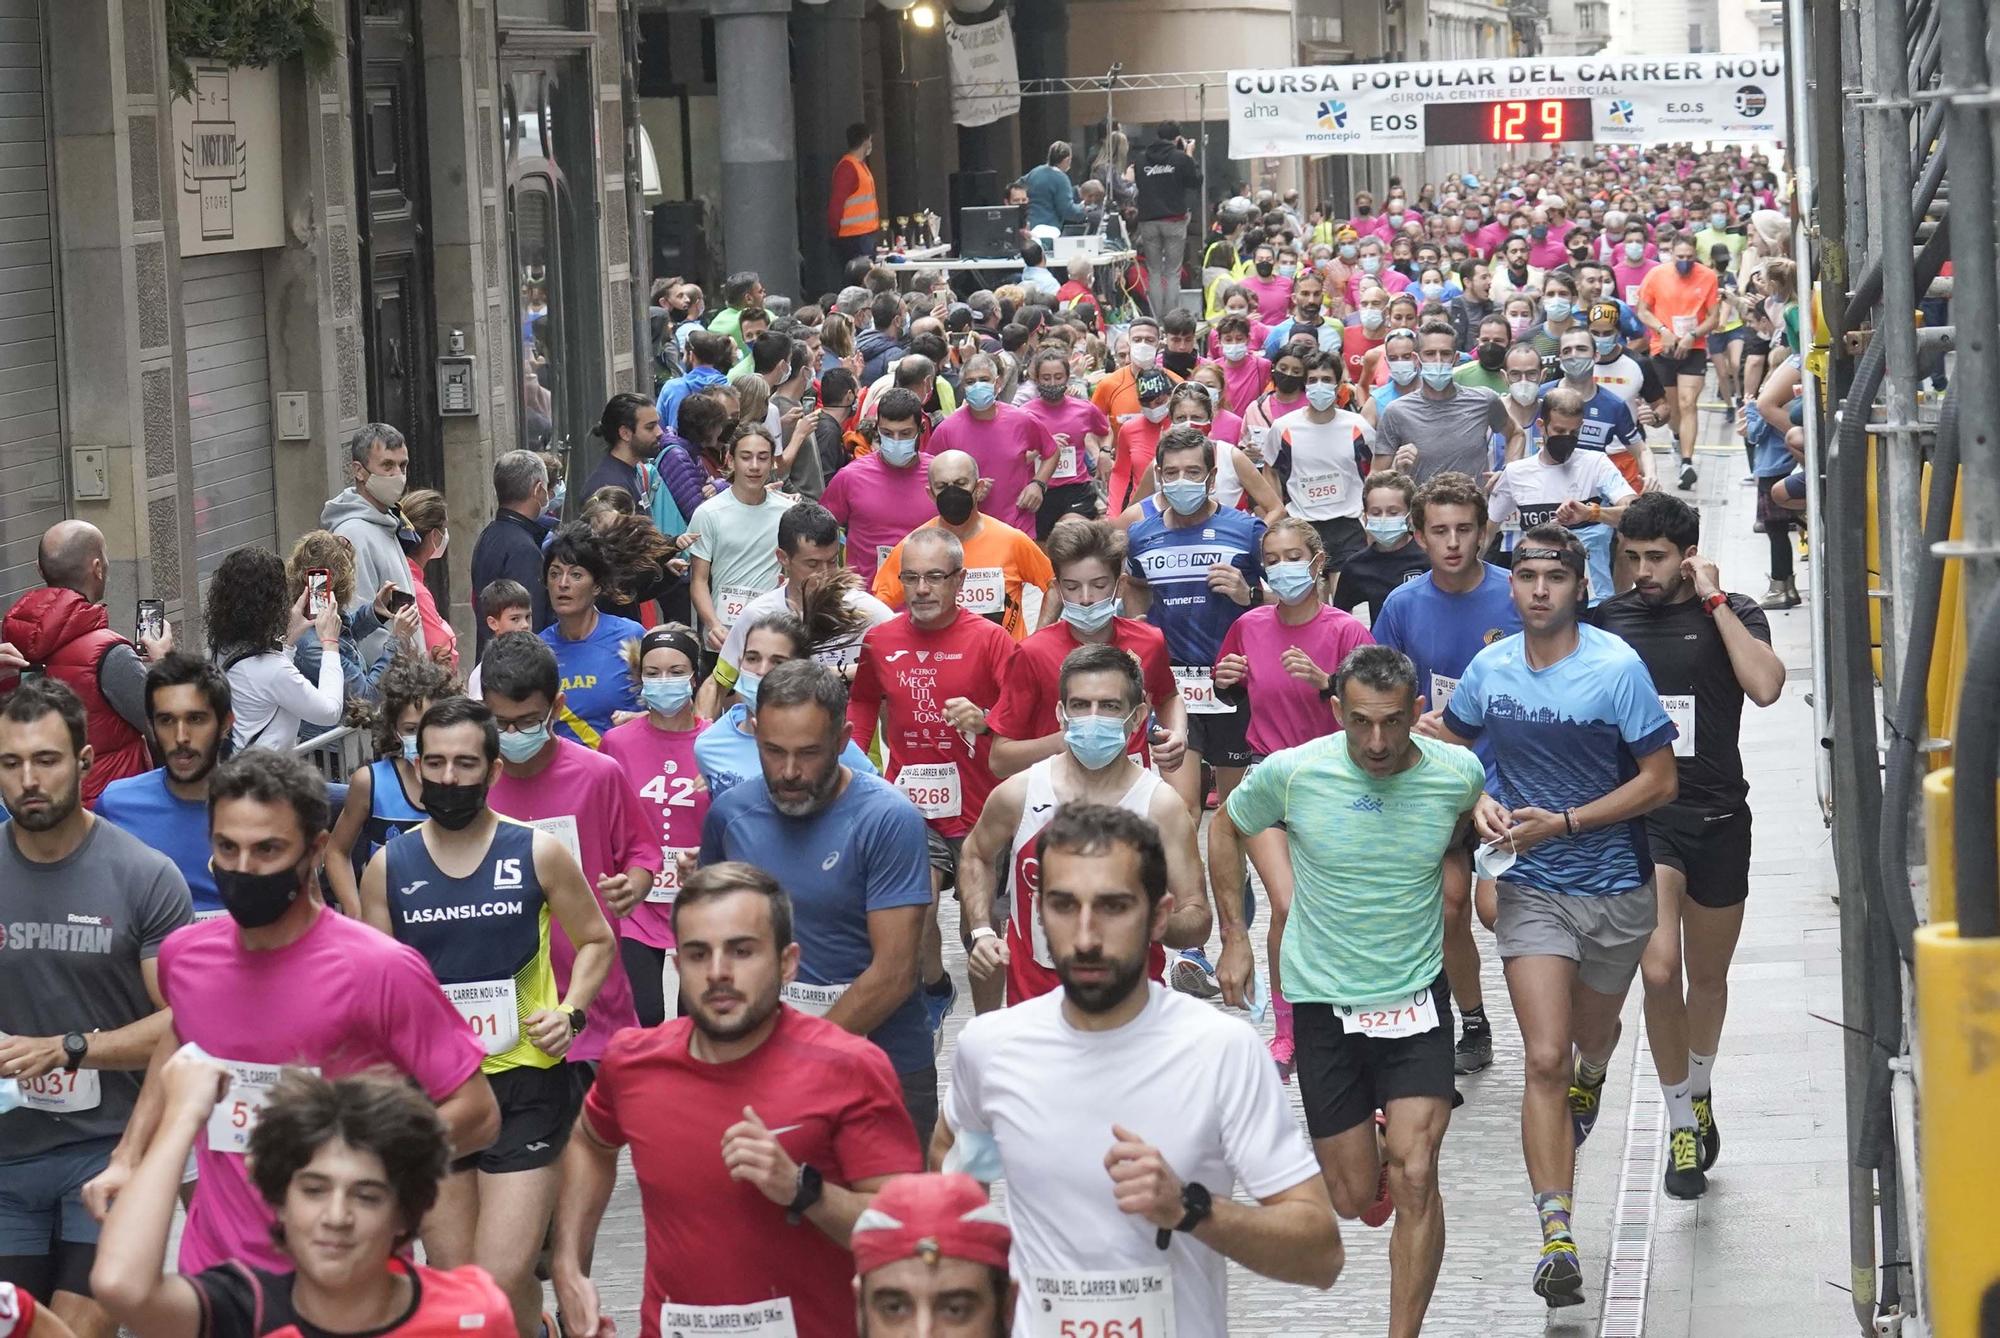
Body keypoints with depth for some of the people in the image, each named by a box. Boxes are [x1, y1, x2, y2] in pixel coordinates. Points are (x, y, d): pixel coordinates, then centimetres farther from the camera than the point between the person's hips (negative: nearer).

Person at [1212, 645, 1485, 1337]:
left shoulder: (1457, 774, -10)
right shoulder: (1291, 773, -14)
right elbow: (1225, 829, 7)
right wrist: (1232, 937, 8)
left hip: (1416, 1000, 0)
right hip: (1323, 1001, 0)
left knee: (1414, 1180, -15)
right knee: (1353, 1198, 8)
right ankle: (1369, 1146, 45)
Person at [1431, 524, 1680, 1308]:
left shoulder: (1616, 668, -13)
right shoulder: (1490, 669, -2)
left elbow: (1660, 781, -11)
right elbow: (1445, 747, 16)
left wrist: (1564, 823, -18)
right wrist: (1478, 806, -5)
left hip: (1614, 886, 0)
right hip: (1530, 887, 0)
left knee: (1592, 1038, 22)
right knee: (1544, 1059, -12)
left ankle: (1587, 1082, 62)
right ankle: (1556, 1237, -15)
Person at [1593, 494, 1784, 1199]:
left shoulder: (1732, 614, -2)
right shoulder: (1607, 620, 3)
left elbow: (1765, 685, -20)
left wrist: (1713, 600, -16)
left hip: (1718, 816, 1)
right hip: (1640, 815, -1)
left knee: (1708, 976, 16)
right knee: (1659, 970, -18)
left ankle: (1700, 1096, 42)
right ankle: (1682, 1127, -4)